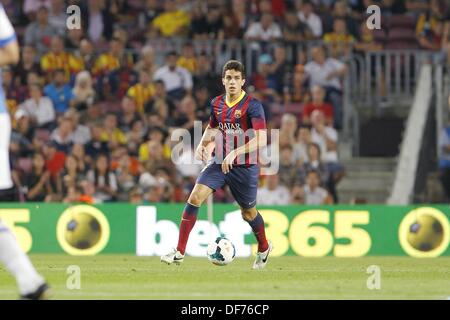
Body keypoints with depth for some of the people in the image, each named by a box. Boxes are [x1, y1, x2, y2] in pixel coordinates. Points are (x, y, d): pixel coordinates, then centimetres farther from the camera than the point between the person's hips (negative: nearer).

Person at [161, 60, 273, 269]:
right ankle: (179, 252, -13)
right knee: (195, 197, -15)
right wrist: (202, 145, 4)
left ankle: (264, 248, 42)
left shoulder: (253, 106, -14)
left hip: (245, 166, -4)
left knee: (248, 213, 11)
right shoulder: (217, 103, 4)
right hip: (219, 161, 4)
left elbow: (261, 140, -22)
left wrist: (235, 153, -31)